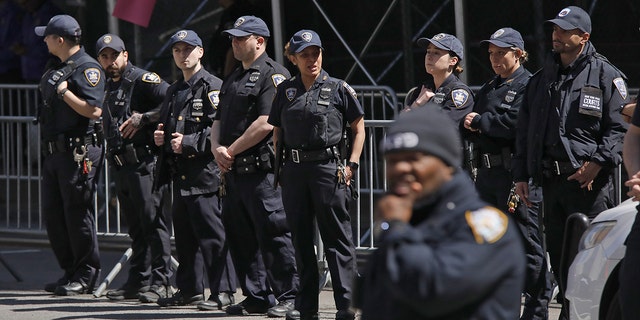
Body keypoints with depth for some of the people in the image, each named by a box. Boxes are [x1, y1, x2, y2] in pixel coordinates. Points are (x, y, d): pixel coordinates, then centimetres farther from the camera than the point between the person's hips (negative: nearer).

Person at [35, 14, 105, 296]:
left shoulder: (87, 69, -12)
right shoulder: (57, 70, 17)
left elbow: (94, 110, -23)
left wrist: (64, 92, -18)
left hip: (78, 153, -10)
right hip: (54, 153, 10)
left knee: (77, 214, -6)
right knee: (53, 214, 10)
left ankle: (86, 276, 2)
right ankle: (70, 272, 17)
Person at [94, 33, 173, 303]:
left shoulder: (142, 80, -8)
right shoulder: (111, 88, 19)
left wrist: (144, 118, -19)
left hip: (145, 164, -9)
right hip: (121, 166, 9)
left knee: (154, 222, -8)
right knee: (135, 227, 13)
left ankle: (159, 283, -8)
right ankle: (138, 281, 17)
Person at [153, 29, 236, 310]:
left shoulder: (212, 87, -7)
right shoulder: (174, 91, 20)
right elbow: (166, 126, 32)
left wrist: (188, 143, -20)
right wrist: (161, 137, 10)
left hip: (204, 173, -9)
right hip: (180, 174, 9)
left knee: (212, 233, -9)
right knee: (184, 233, 12)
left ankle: (223, 291, -7)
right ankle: (189, 289, 20)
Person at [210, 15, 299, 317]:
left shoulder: (273, 75, -8)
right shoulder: (233, 79, 21)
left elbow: (266, 123, -18)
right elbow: (219, 120, 21)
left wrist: (232, 150, -12)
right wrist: (217, 148, -1)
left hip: (262, 170, -9)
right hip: (233, 170, 9)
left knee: (273, 234, -9)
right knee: (240, 235, 10)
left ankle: (287, 297, -5)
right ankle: (257, 297, 17)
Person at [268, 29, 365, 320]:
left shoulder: (339, 89, 1)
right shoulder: (285, 91, 12)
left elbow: (358, 128, 5)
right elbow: (277, 131, 17)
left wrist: (352, 164, -4)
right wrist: (279, 167, 8)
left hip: (328, 167, -4)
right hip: (293, 169, 4)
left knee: (337, 238, -4)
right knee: (301, 238, 8)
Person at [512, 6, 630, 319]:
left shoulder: (604, 75, -1)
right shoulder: (541, 79, 17)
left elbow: (620, 127, -4)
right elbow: (524, 131, 21)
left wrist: (598, 163, -15)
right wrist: (521, 174, 16)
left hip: (590, 180, -6)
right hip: (550, 181, 6)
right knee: (557, 252, 8)